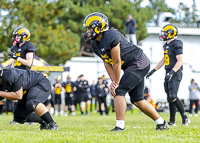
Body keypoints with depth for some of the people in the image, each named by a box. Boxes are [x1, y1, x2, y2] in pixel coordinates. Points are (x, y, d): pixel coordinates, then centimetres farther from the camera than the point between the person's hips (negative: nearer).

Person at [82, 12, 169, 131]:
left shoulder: (112, 37, -26)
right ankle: (162, 123, 22)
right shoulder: (95, 45, 3)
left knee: (119, 91, -17)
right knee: (137, 100, 11)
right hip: (131, 66, 10)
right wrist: (114, 81, -7)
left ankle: (120, 125, -18)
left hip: (138, 63, -10)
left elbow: (117, 63, -22)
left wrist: (117, 83, -15)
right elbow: (107, 63, 5)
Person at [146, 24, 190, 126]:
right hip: (169, 74, 9)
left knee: (173, 97, -17)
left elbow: (180, 61, -19)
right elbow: (163, 60, 25)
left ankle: (185, 118, -11)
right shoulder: (166, 45, 15)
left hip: (175, 74, -9)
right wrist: (153, 71, 25)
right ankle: (172, 121, 10)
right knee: (170, 98, 7)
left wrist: (172, 72, -28)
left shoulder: (176, 44, -12)